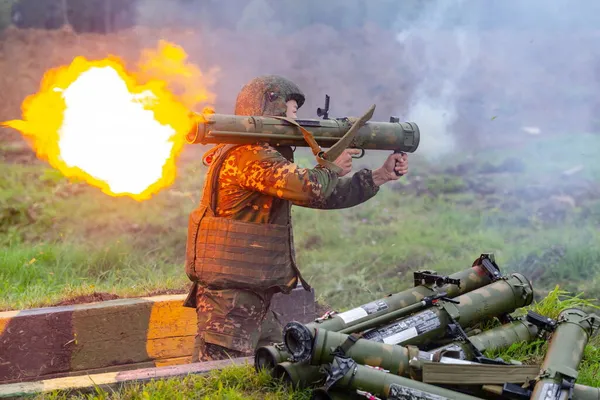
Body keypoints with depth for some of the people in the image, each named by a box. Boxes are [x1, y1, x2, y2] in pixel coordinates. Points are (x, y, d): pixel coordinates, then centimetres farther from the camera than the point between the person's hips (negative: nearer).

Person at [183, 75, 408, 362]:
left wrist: (382, 175, 17)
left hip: (256, 299, 11)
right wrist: (332, 168, -5)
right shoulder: (248, 155, -16)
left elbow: (326, 197, 19)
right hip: (230, 297, -11)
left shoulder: (268, 154, 17)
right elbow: (310, 188, -26)